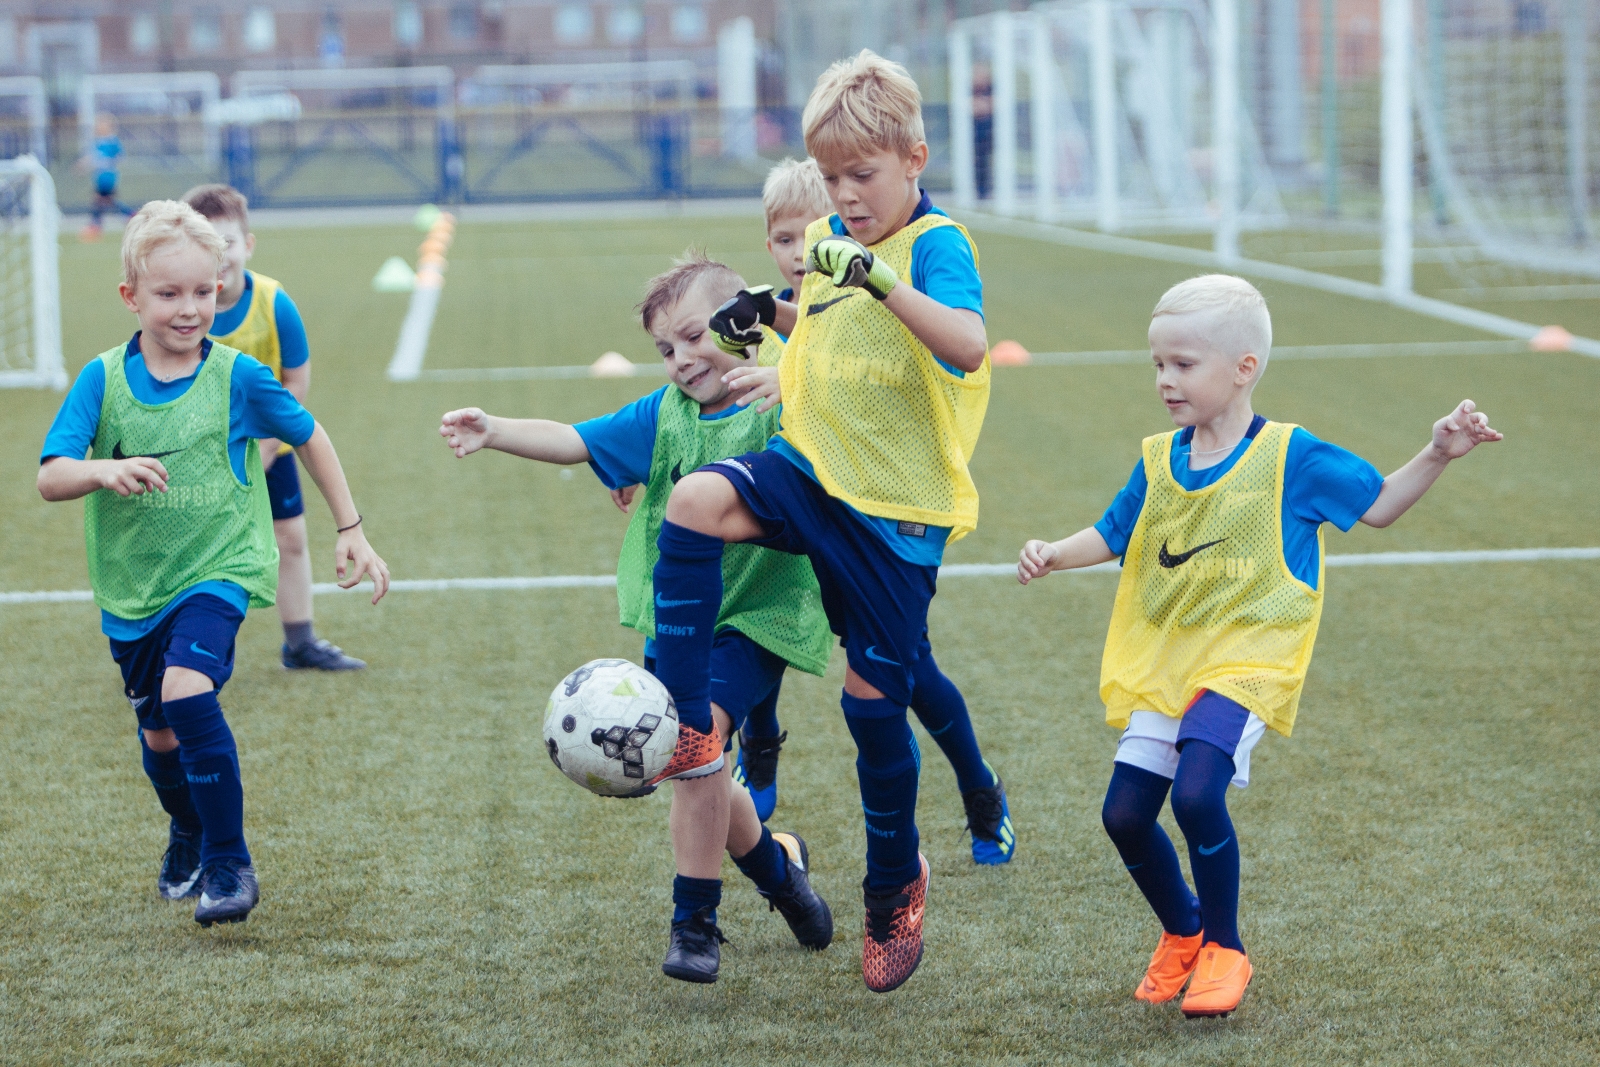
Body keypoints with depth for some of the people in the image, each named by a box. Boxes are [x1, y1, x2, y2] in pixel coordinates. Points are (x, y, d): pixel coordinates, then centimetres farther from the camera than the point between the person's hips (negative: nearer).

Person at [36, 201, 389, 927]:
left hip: (218, 568, -3)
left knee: (186, 691, -27)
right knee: (158, 735, 15)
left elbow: (310, 438, 6)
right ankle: (188, 836, 47)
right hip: (131, 585, 3)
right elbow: (50, 478, -14)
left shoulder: (238, 377, -10)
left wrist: (350, 531, 8)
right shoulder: (102, 380, -8)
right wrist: (105, 470, -36)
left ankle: (229, 864, -14)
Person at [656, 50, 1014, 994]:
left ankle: (896, 883, 25)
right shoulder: (831, 240, 6)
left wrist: (875, 277, -44)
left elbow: (967, 345, -35)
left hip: (899, 501, -6)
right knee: (696, 503, -23)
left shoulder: (937, 244, -15)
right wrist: (773, 315, 8)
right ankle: (686, 725, -15)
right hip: (813, 467, 6)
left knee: (873, 691, 2)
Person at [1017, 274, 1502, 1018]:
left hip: (1245, 659, -5)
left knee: (1196, 792, -25)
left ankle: (1223, 948, -2)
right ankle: (1181, 934, 27)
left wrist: (1437, 455, -12)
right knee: (1125, 812, 0)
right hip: (1163, 663, 6)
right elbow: (1113, 536, 20)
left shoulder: (1290, 458, -7)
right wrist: (1054, 554, 2)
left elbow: (1378, 506, 3)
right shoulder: (1159, 463, 6)